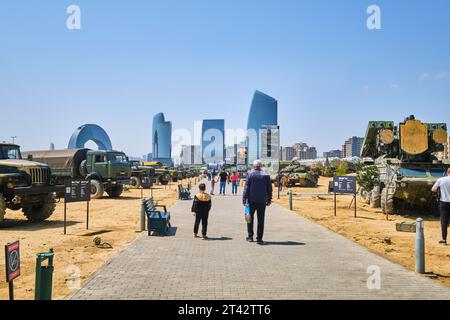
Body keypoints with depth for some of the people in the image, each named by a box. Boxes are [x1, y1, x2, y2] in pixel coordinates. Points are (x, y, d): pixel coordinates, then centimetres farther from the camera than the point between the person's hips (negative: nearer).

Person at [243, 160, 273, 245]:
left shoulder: (250, 175, -4)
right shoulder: (266, 176, 1)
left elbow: (246, 188, -6)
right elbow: (269, 189, 4)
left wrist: (244, 199, -2)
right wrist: (269, 199, 12)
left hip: (251, 200, -1)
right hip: (262, 201, 1)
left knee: (250, 218, 13)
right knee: (261, 220, 4)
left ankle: (250, 236, 15)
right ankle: (259, 238, 4)